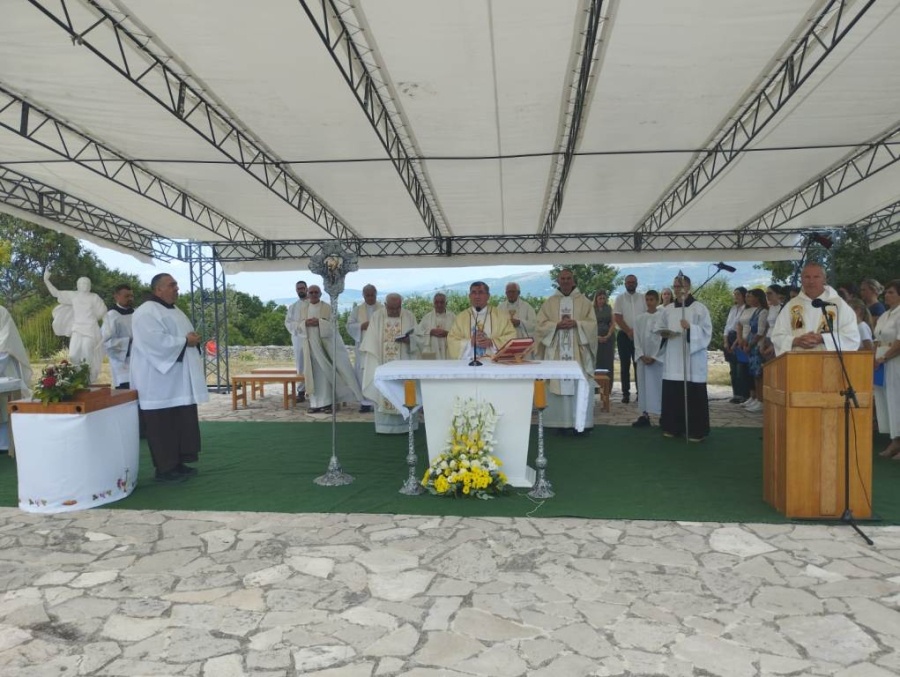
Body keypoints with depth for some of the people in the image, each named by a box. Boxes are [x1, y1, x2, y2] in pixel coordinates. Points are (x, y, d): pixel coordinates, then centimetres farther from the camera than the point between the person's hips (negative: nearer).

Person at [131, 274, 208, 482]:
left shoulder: (174, 310, 17)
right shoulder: (147, 312, -13)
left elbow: (182, 334, 23)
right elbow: (155, 342, -24)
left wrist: (193, 339, 0)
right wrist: (185, 341, -18)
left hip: (179, 380, 9)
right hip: (160, 381, -9)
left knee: (182, 422, 11)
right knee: (163, 426, -2)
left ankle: (178, 463, 20)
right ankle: (164, 468, 6)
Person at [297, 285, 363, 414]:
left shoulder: (327, 307, 0)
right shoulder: (303, 309, 11)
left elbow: (332, 324, -7)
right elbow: (300, 326, 8)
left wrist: (318, 322, -20)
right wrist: (306, 323, -13)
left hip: (326, 343, -3)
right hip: (311, 344, 3)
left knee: (327, 371, -4)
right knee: (316, 372, 2)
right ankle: (317, 403, 4)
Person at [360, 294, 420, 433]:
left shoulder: (409, 317, 2)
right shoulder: (376, 317, 3)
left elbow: (417, 339, 1)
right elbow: (371, 342, 2)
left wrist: (407, 340, -21)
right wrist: (368, 364, -6)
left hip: (403, 364, 0)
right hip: (381, 363, 1)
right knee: (382, 393, 0)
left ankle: (404, 425, 5)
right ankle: (385, 426, 6)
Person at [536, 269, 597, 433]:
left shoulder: (584, 301, 9)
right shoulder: (549, 302, 9)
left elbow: (592, 323, 2)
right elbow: (541, 324, 3)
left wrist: (576, 324, -14)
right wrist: (557, 325, -14)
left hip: (578, 351, 0)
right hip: (556, 351, 1)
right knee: (557, 384, -2)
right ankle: (560, 422, 3)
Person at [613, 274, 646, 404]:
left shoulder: (643, 298, 6)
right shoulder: (620, 298, 2)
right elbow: (618, 318, -5)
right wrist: (629, 331, -12)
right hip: (624, 335, -1)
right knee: (625, 366, 1)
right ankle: (626, 393, 4)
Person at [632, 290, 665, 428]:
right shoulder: (640, 319, 8)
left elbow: (664, 339, -7)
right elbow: (637, 339, 7)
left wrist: (653, 357, -11)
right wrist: (642, 356, -6)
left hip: (658, 358, -4)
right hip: (643, 358, 4)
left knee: (659, 385, -4)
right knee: (644, 386, 5)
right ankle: (645, 416, 9)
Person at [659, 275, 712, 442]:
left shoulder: (699, 308, -2)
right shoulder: (669, 309, 12)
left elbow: (706, 332, -7)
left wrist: (690, 328, -22)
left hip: (692, 358, -4)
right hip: (673, 358, 4)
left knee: (693, 395, -3)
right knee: (672, 393, 3)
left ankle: (696, 430, 5)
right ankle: (673, 427, 14)